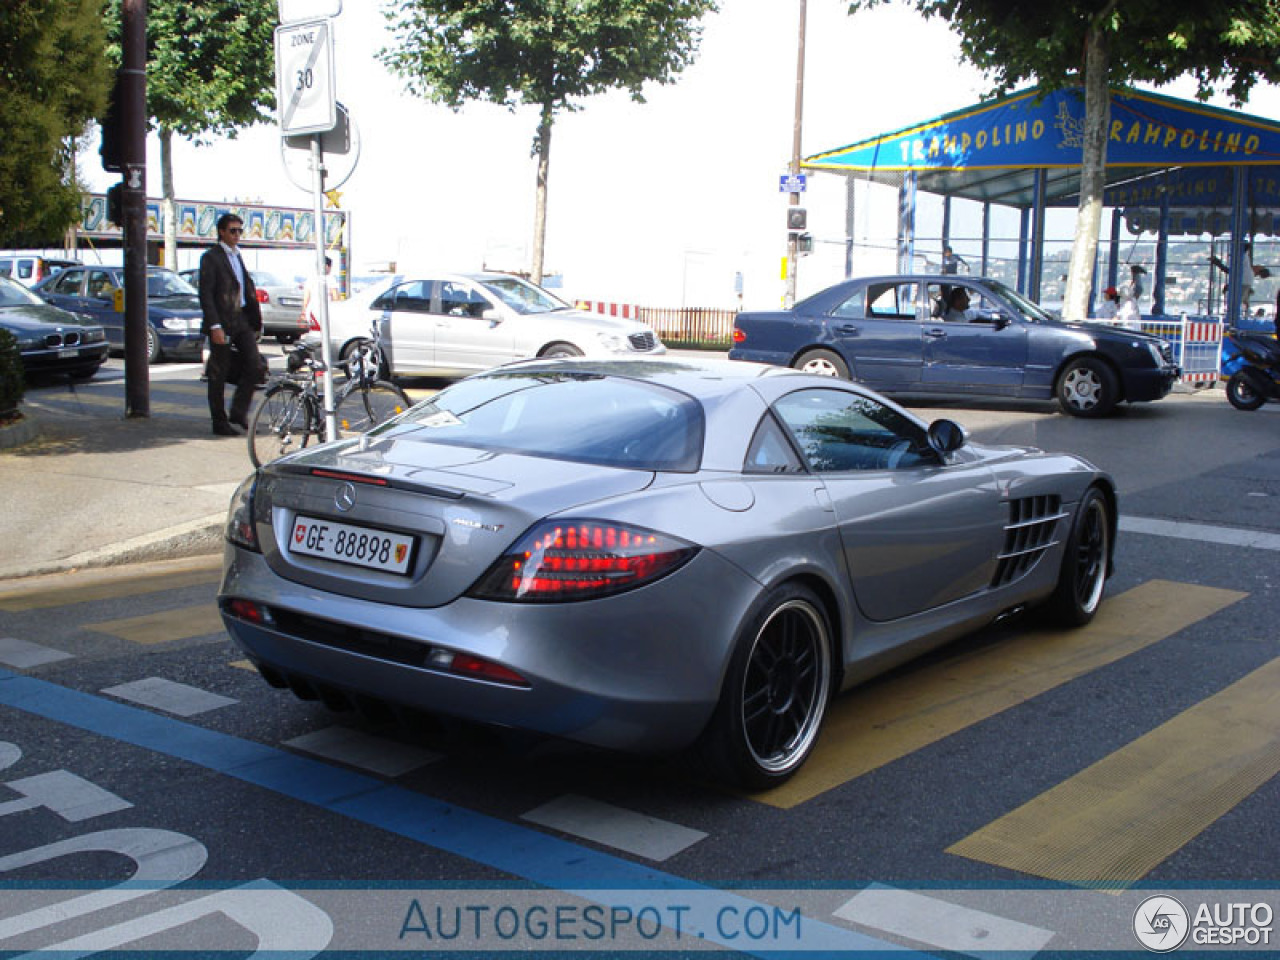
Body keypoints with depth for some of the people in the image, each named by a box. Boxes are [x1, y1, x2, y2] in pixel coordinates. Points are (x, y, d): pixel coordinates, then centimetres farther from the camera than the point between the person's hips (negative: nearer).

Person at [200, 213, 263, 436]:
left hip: (242, 320, 7)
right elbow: (205, 294, -13)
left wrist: (255, 321, 14)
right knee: (219, 375, 1)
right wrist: (215, 326, -20)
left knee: (254, 365, -4)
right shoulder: (211, 257, -7)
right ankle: (219, 423, 9)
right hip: (222, 322, -7)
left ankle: (238, 411, 8)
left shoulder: (237, 256, 16)